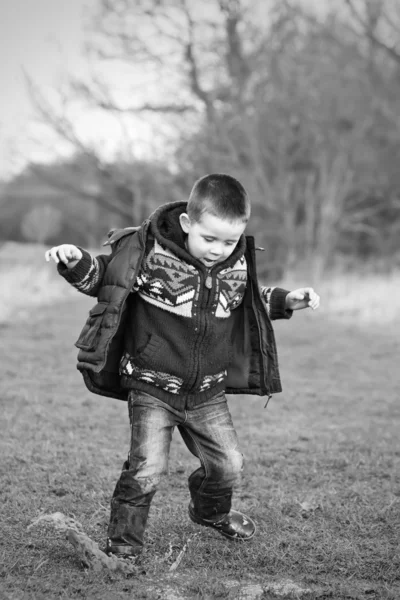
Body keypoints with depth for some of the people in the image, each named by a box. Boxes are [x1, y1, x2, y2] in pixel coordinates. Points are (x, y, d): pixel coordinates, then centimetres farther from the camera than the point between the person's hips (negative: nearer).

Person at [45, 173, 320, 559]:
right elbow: (101, 277, -9)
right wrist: (76, 262, -27)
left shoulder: (237, 265, -3)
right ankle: (123, 541, 6)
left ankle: (211, 512, 45)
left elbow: (250, 299, 20)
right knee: (147, 466, -15)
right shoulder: (151, 254, -18)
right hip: (153, 387, -5)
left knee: (228, 464, 12)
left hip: (208, 392, 5)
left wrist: (285, 301, 8)